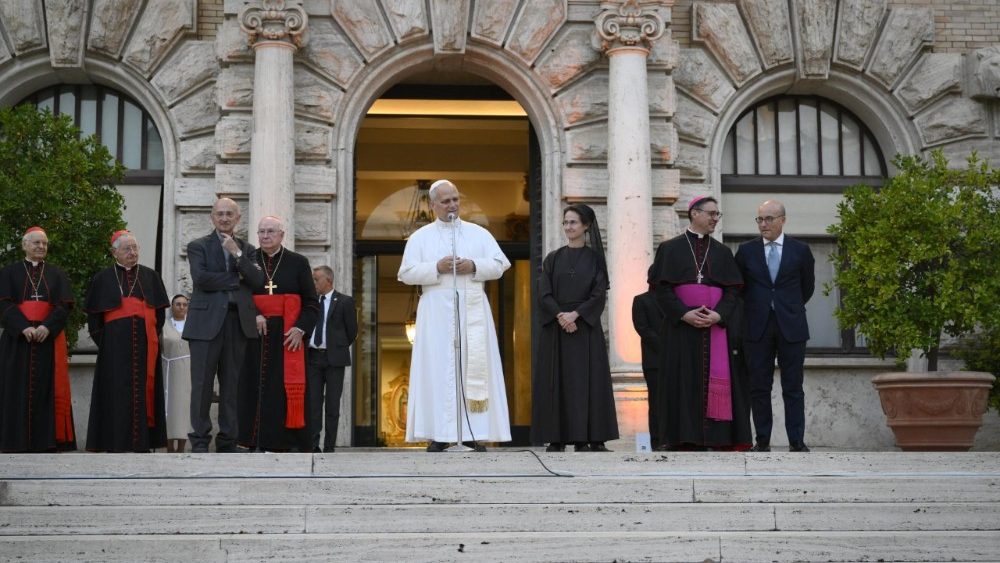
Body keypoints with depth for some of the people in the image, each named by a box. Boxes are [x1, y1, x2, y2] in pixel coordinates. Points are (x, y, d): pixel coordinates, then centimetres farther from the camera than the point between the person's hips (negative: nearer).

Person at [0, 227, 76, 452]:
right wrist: (23, 327, -19)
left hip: (48, 338, 1)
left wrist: (48, 326, -16)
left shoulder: (56, 274, 12)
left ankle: (46, 441, -2)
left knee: (46, 390, -2)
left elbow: (64, 305, 1)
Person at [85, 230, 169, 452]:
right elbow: (94, 316, 6)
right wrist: (104, 341, -2)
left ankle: (143, 442, 5)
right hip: (115, 346, -2)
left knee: (143, 390, 2)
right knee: (117, 393, -3)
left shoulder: (150, 276, 11)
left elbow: (160, 312, 11)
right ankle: (115, 444, -2)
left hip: (145, 345, 2)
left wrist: (152, 337, 2)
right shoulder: (103, 278, 7)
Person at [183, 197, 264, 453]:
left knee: (232, 385, 4)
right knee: (202, 385, -5)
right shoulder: (198, 246, 8)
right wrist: (235, 279, -3)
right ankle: (200, 442, 1)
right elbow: (200, 278, -9)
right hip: (207, 322, -3)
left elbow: (258, 281, 2)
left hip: (239, 323, 3)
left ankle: (228, 442, 10)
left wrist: (238, 254, -8)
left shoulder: (247, 249, 17)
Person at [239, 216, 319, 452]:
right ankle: (256, 444, 2)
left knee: (287, 389, -6)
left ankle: (283, 444, -3)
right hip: (255, 335, 1)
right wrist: (253, 316, -13)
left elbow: (311, 303, 5)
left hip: (287, 336, -1)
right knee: (256, 388, -1)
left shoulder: (298, 263, 6)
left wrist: (300, 328, -9)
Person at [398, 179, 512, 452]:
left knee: (475, 367, -4)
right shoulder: (420, 237, 10)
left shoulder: (479, 233, 13)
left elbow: (499, 265, 7)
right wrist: (436, 268, -12)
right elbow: (406, 273, 2)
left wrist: (474, 266, -10)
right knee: (438, 369, -6)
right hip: (436, 313, -1)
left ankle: (476, 433, -4)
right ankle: (438, 435, -6)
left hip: (472, 311, 1)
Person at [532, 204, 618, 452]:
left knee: (586, 379, -4)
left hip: (586, 328, -2)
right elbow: (544, 294, 1)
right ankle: (556, 439, 0)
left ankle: (586, 439, -3)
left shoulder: (595, 258, 5)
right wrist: (560, 316, -15)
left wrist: (575, 314, -15)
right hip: (556, 329, 2)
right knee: (556, 381, -1)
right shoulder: (553, 259, 10)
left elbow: (599, 295, -3)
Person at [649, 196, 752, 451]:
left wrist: (718, 315, -12)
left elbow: (732, 291, 6)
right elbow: (663, 288, -1)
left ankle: (719, 438, -4)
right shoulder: (670, 248, 6)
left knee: (717, 380, -4)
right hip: (681, 325, -2)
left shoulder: (722, 252, 13)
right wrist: (684, 314, -15)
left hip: (717, 324, 2)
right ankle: (684, 440, -2)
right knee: (684, 381, -3)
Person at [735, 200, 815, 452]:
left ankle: (797, 442, 4)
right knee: (759, 387, 2)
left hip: (791, 327, -1)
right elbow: (737, 286, 15)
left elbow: (807, 287, 14)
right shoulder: (746, 250, 5)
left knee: (793, 387, 1)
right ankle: (762, 441, 7)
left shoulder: (800, 250, 4)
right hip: (757, 327, 1)